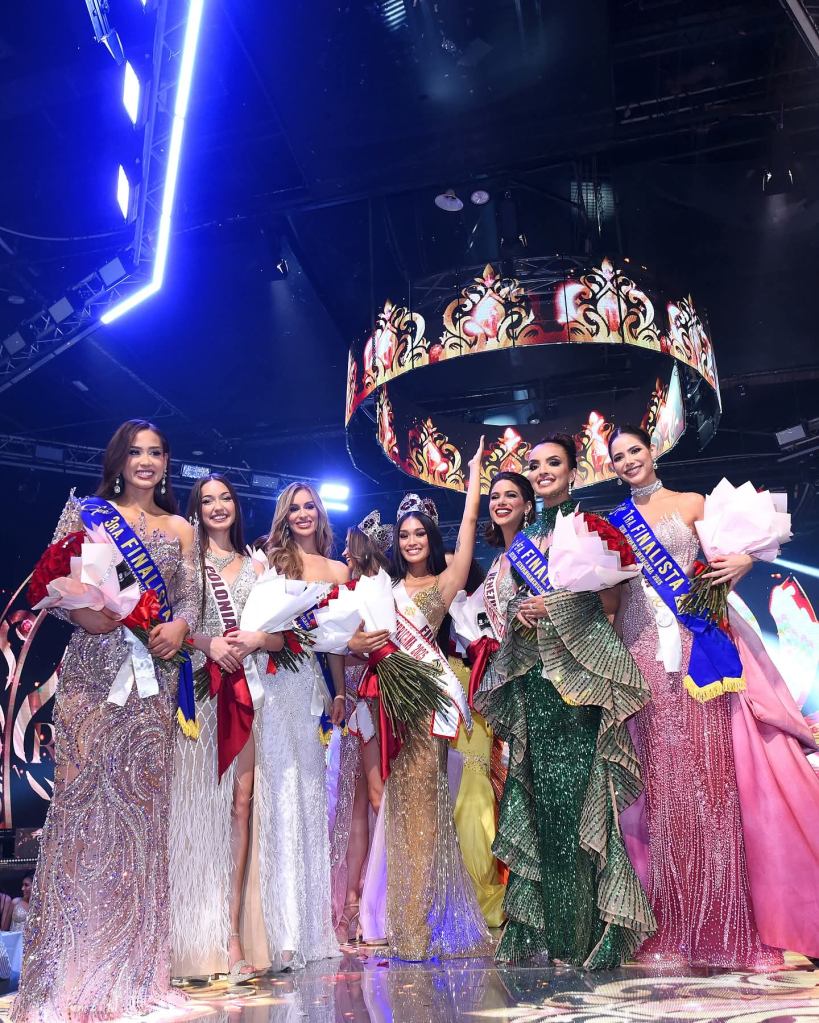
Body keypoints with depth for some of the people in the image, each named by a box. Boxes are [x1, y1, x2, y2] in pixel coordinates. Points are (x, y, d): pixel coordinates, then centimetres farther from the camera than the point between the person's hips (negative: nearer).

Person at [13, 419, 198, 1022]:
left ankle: (134, 965, 15)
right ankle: (72, 971, 6)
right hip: (92, 669, -2)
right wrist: (79, 612, -17)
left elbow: (190, 599, 8)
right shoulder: (85, 510, 9)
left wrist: (180, 626, -12)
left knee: (142, 801, 3)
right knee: (81, 795, -5)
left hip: (154, 674, 2)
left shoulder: (180, 529, 15)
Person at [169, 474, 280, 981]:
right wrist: (208, 642, -16)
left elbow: (281, 638, 14)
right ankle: (200, 942, 1)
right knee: (198, 802, -6)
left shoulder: (255, 567, 17)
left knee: (240, 802, -2)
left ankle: (233, 935, 1)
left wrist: (256, 639, -6)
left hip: (244, 691, 3)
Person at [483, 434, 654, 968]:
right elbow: (507, 599, 18)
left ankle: (591, 930, 3)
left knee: (578, 791, -8)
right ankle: (551, 930, 14)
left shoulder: (590, 524, 5)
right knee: (542, 793, 4)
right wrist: (520, 610, -4)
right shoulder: (527, 537, 19)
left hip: (580, 668, -4)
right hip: (532, 674, 5)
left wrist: (552, 604, -15)